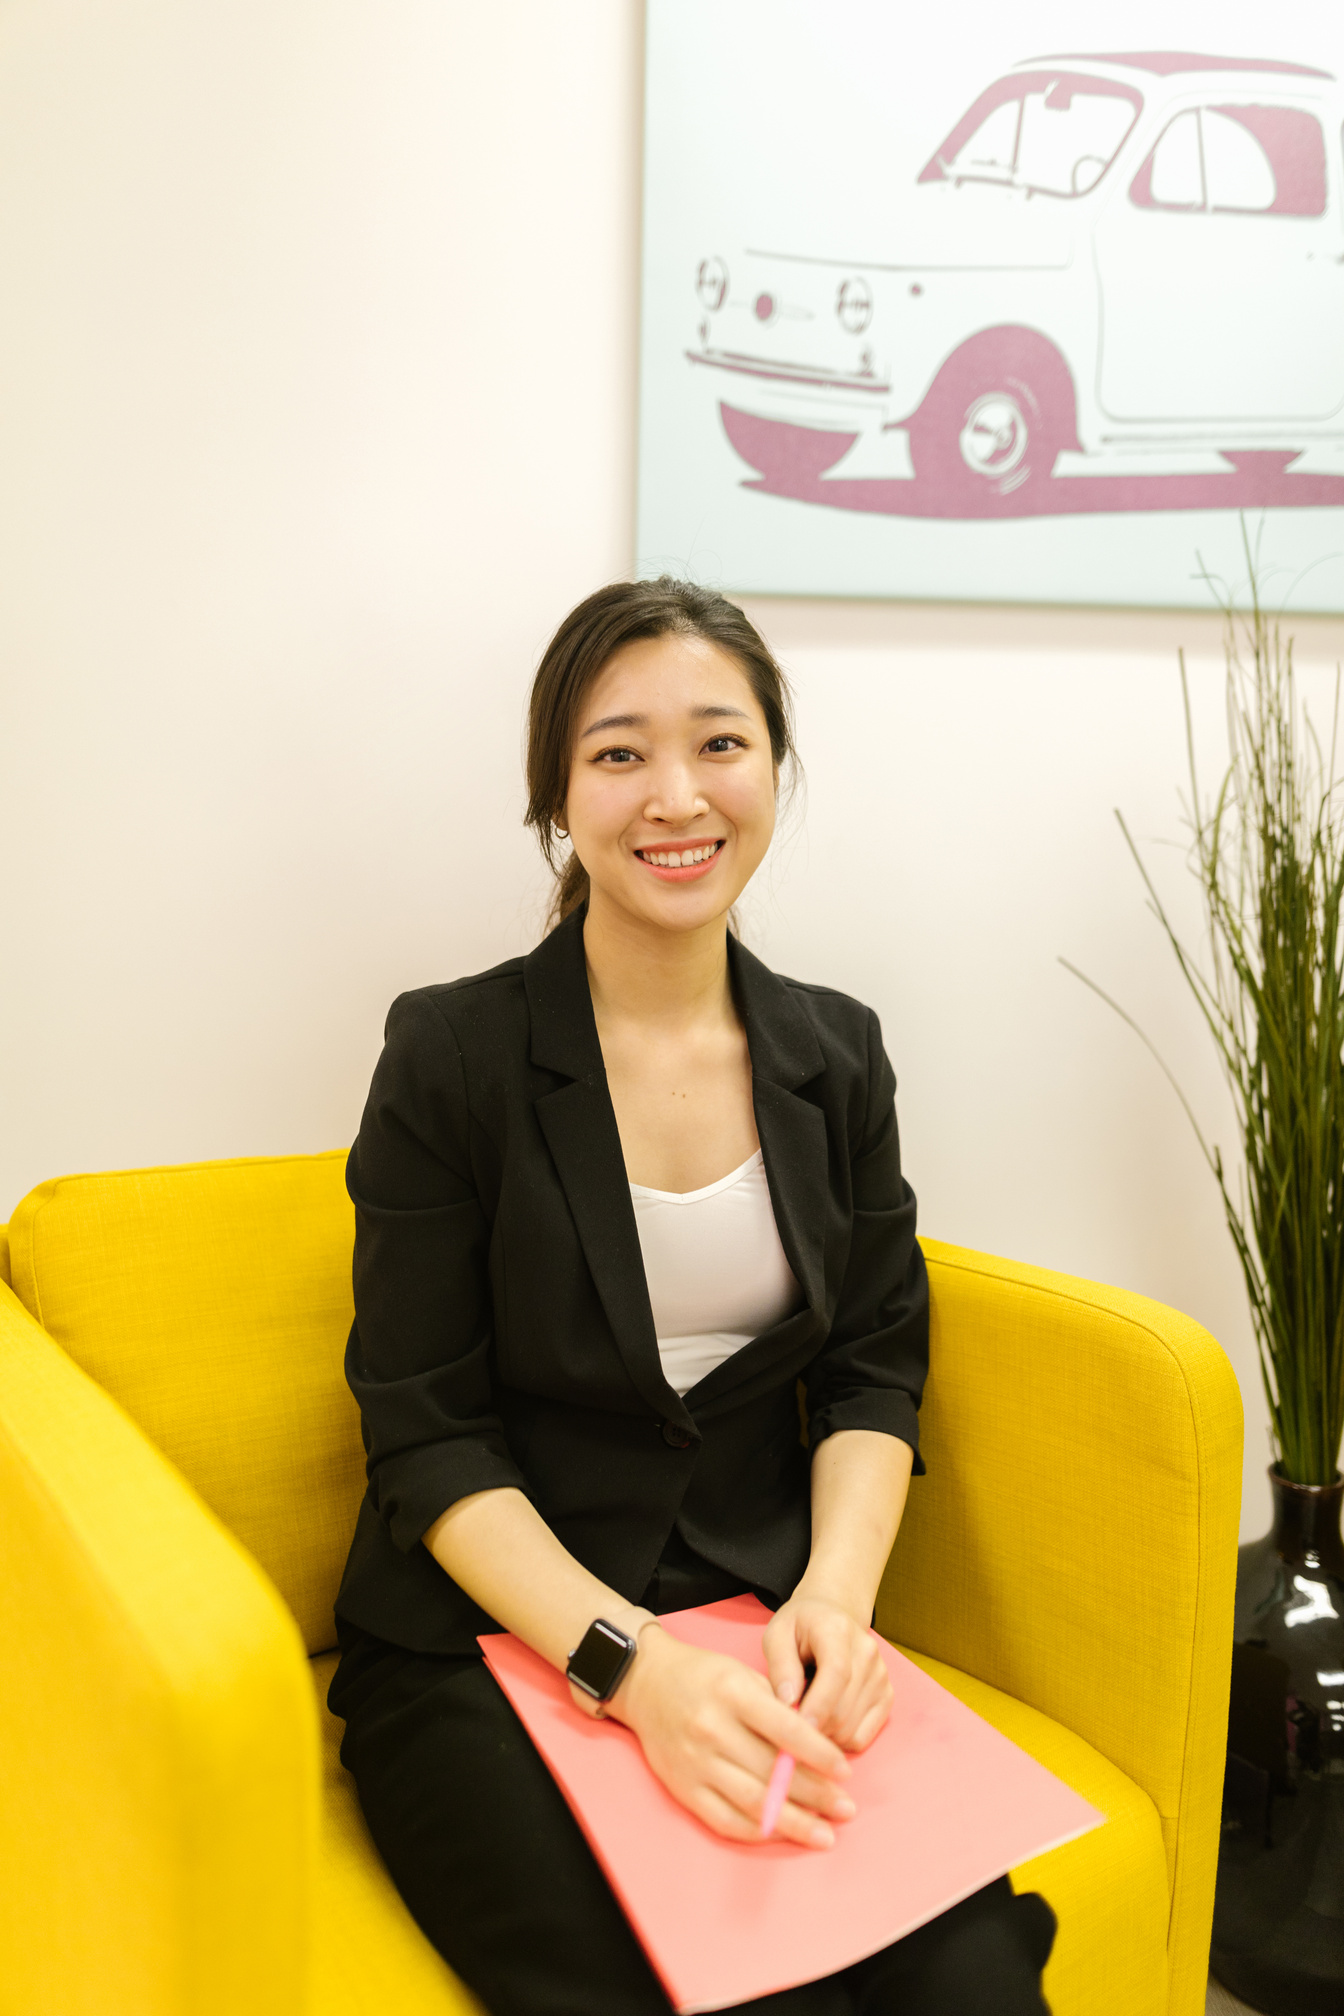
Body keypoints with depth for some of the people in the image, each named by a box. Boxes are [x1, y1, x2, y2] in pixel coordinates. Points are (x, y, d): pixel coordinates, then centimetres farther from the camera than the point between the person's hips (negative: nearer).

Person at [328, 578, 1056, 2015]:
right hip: (491, 1647, -3)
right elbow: (429, 1440, -8)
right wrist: (633, 1664, -20)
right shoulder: (451, 1057, -6)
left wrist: (837, 1593, -12)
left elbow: (873, 1371, 7)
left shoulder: (835, 1053, 6)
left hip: (762, 1625, 4)